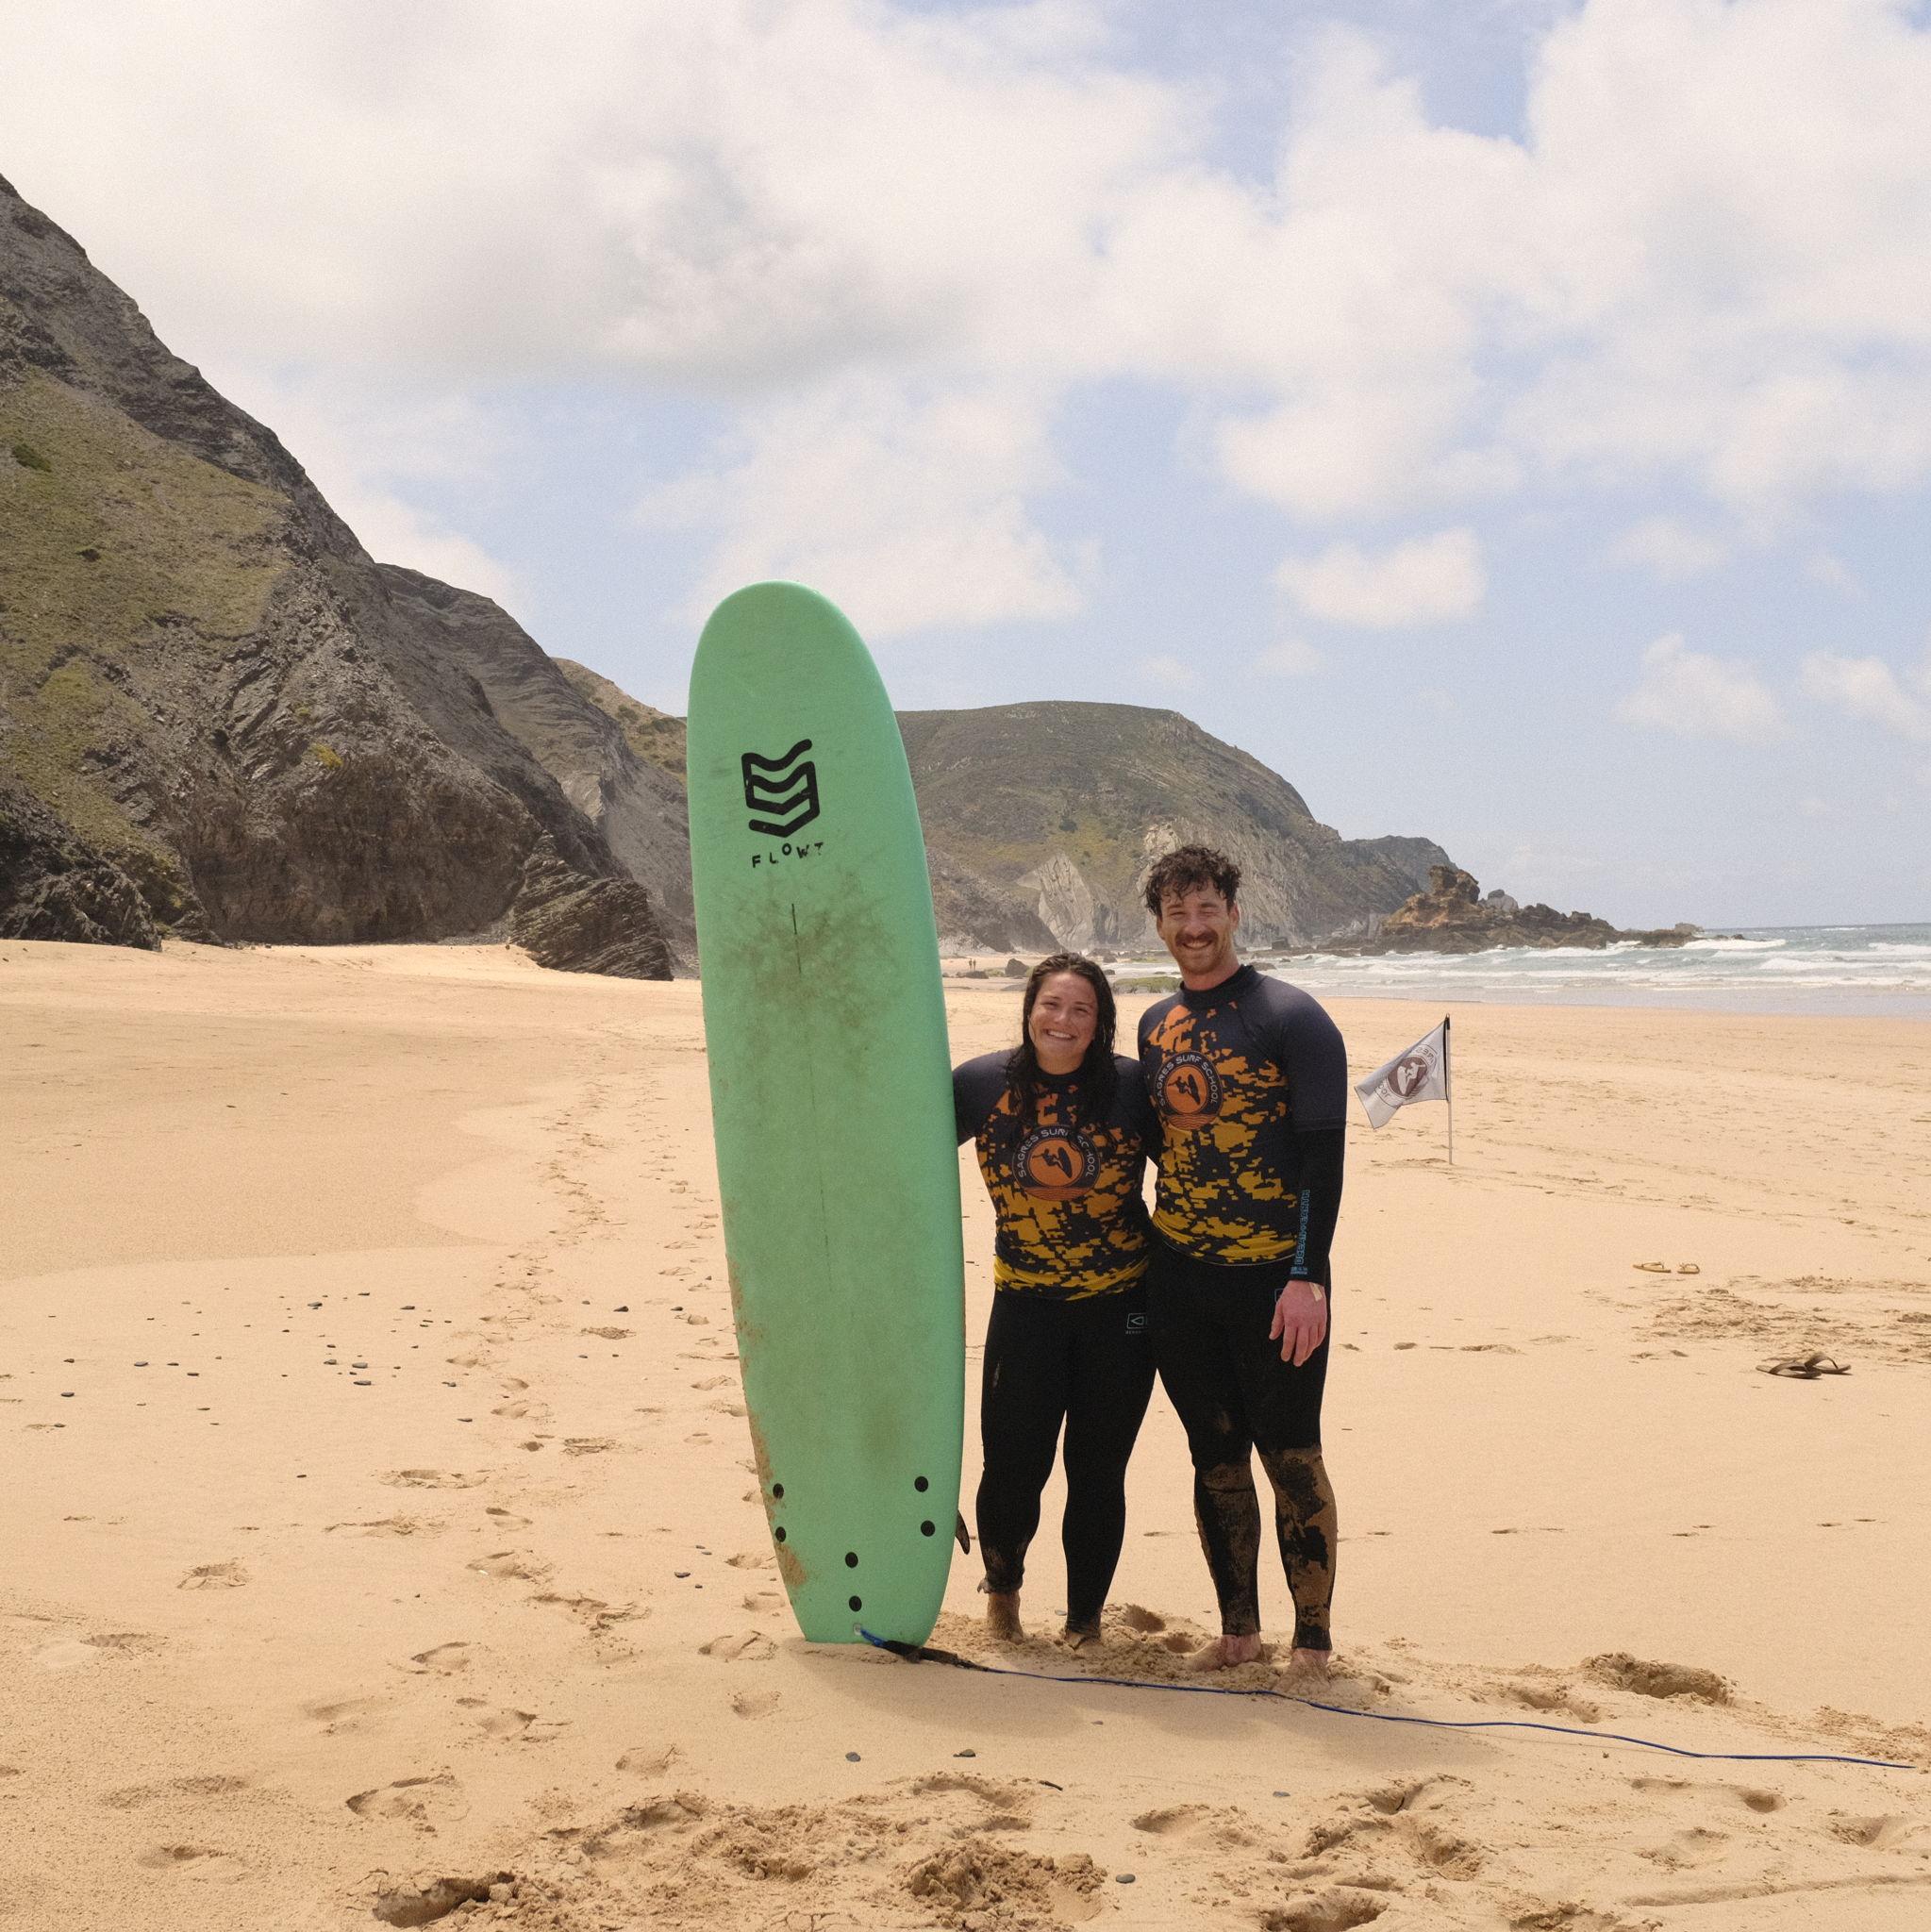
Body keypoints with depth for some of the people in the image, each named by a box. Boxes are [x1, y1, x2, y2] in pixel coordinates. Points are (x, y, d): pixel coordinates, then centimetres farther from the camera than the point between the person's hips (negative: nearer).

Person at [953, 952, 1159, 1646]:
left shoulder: (1131, 1086, -6)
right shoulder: (982, 1083, -4)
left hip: (1121, 1305, 0)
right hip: (1026, 1305, 0)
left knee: (1098, 1473, 7)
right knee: (1013, 1468, -2)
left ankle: (1084, 1618, 27)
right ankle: (1002, 1583, 31)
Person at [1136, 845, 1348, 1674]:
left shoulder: (1289, 1017, -7)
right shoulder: (1155, 1025, 11)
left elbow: (1323, 1155, -11)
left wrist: (1308, 1278, -18)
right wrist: (1144, 1257, 14)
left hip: (1274, 1278, -5)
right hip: (1179, 1277, 5)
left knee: (1290, 1454, 0)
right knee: (1214, 1456, 10)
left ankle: (1313, 1640, 10)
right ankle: (1237, 1630, 20)